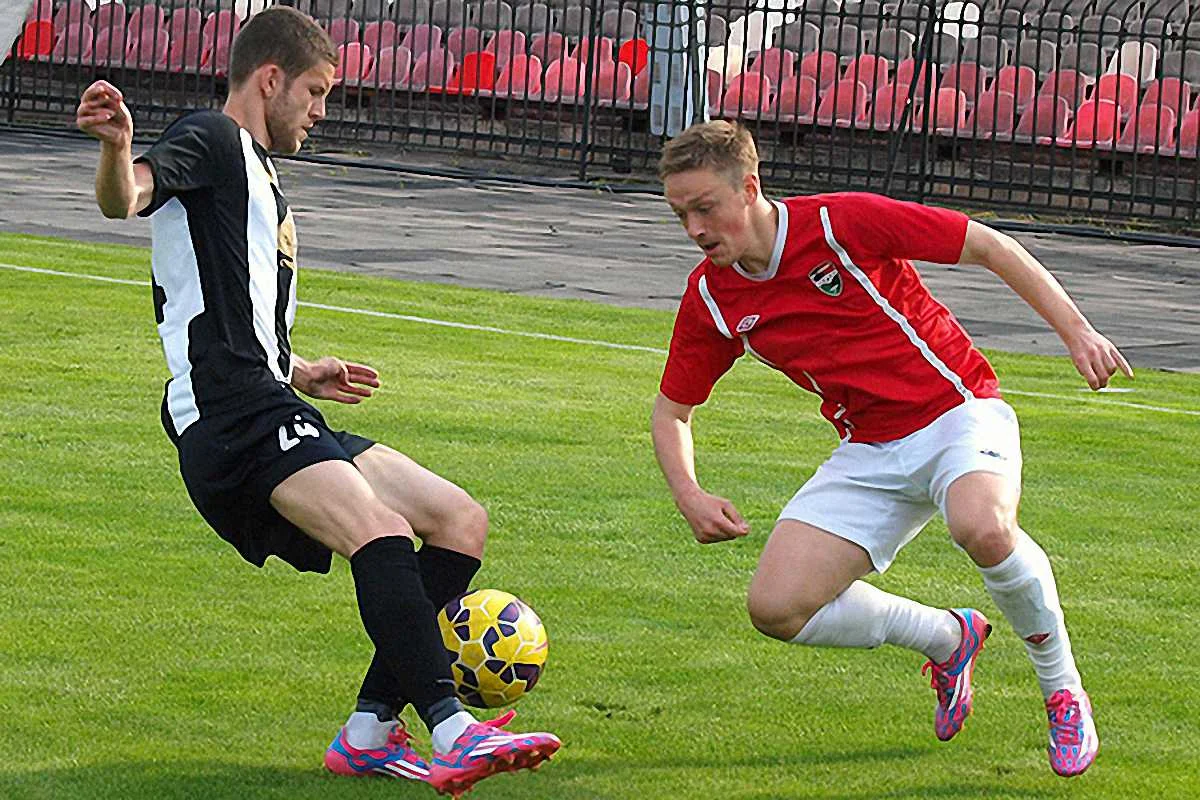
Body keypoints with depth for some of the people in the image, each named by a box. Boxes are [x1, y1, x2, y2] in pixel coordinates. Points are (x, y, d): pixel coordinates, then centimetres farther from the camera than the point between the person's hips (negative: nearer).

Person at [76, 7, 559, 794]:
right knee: (382, 532, -30)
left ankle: (370, 732, 2)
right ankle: (453, 733, -44)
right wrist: (117, 147, -44)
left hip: (271, 410, 10)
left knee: (462, 521, 8)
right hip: (233, 422, -10)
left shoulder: (258, 175, 29)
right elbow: (127, 198, -24)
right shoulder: (211, 141, -1)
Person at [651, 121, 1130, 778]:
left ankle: (1062, 687, -13)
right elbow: (672, 409, 12)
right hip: (869, 453, 5)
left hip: (959, 410, -5)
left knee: (982, 527, -39)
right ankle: (946, 637, 13)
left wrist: (1076, 330, -14)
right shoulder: (710, 297, -2)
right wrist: (689, 495, -7)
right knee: (776, 607, -14)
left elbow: (988, 246, -9)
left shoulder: (842, 223, -17)